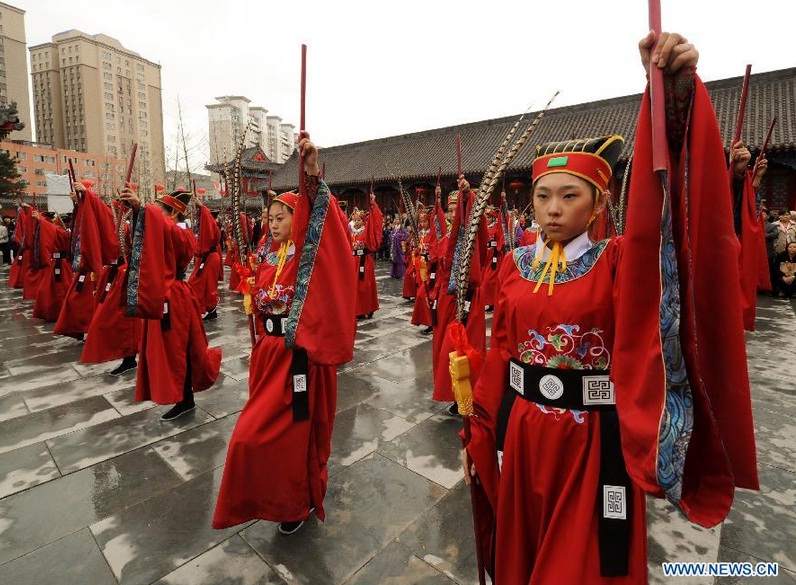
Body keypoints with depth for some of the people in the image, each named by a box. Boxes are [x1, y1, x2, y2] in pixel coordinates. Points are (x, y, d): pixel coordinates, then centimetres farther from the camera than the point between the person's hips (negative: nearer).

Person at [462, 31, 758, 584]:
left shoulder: (621, 262, -8)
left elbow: (661, 213, -29)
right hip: (519, 433, 3)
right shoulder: (516, 266, -1)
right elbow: (499, 355, 2)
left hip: (592, 443, -3)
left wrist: (677, 89, -38)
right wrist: (479, 433, 7)